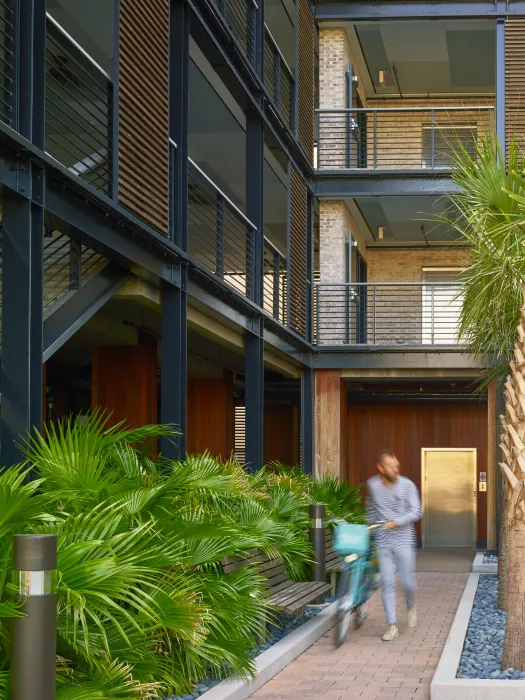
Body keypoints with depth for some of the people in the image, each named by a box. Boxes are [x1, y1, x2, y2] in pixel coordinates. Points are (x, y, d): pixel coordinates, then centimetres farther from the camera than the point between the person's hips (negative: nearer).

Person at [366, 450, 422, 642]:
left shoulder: (407, 485, -8)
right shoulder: (372, 485, 0)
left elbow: (416, 512, -10)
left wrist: (395, 522, -19)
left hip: (404, 541, -2)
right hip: (383, 542, 2)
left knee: (408, 582, 1)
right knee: (387, 583, -3)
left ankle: (411, 607, 34)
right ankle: (392, 626, 2)